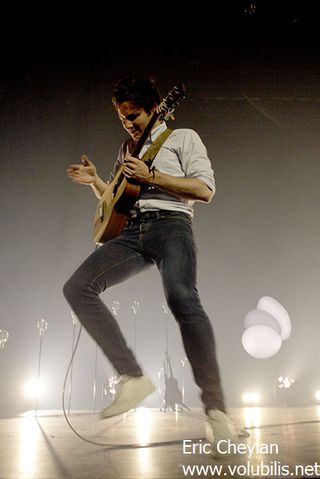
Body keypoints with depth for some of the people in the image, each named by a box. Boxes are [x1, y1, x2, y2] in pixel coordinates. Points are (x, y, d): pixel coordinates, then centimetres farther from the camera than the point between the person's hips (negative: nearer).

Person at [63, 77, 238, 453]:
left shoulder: (183, 137, 13)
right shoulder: (127, 149, 30)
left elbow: (205, 189, -2)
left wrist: (151, 175, -7)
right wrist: (95, 181, 12)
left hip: (170, 223, -6)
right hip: (131, 230, 6)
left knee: (181, 298, -33)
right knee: (77, 288, -14)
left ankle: (216, 409, -26)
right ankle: (133, 377, -12)